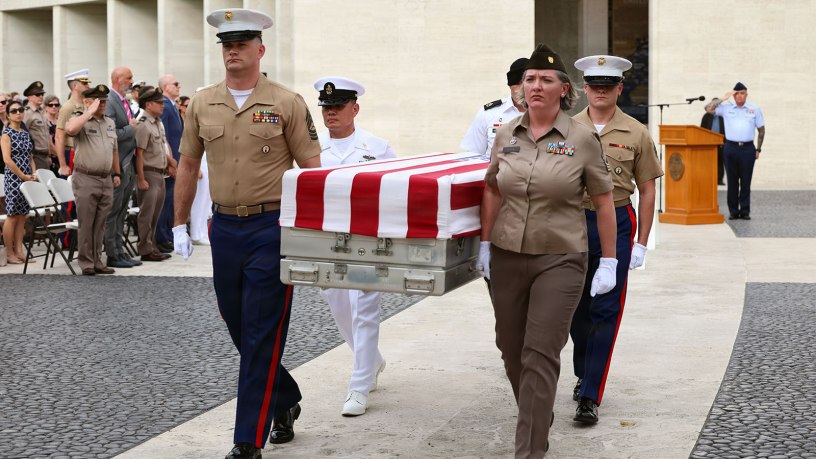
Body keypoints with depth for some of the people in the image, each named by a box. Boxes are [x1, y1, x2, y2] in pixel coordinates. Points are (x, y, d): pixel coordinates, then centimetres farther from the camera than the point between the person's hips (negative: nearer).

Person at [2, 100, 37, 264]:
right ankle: (10, 254, 3)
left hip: (27, 180, 7)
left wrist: (34, 175, 2)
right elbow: (7, 159, -15)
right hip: (13, 178, -7)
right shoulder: (6, 133, -7)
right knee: (12, 216, -3)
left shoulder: (25, 133, 14)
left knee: (22, 216, 7)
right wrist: (23, 176, -14)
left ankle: (19, 251, 11)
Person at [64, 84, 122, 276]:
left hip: (106, 179, 6)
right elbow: (69, 129, -29)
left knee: (100, 224, 9)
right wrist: (90, 112, -21)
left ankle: (97, 261, 15)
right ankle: (86, 263, 4)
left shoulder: (110, 123, 15)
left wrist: (117, 173, 18)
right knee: (86, 224, -1)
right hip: (86, 179, -6)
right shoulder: (80, 119, -5)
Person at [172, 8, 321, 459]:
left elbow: (311, 169, -4)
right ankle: (286, 401, 37)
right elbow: (188, 165, 14)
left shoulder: (287, 103, -5)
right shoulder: (202, 104, 6)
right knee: (238, 328, 14)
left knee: (261, 337, -4)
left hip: (272, 228, -5)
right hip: (224, 227, 5)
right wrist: (180, 224, 14)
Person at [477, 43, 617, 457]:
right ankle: (538, 422, 37)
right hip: (507, 257, 5)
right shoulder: (506, 135, 4)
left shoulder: (582, 138, -7)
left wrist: (608, 262, -3)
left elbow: (603, 201, -2)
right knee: (511, 350, 13)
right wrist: (485, 244, 9)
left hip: (559, 260, -4)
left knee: (539, 355, -9)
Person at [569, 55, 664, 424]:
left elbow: (647, 190, 4)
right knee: (577, 307, 12)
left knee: (605, 311, -4)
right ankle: (583, 374, 34)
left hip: (616, 224, -2)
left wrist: (641, 243, 0)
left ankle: (590, 397, -1)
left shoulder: (636, 133, 1)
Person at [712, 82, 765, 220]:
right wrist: (723, 99, -2)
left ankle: (745, 211, 6)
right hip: (730, 148, 0)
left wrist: (758, 149, 7)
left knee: (746, 181, 1)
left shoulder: (755, 109, 9)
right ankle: (733, 211, 7)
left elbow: (761, 130, 12)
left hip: (748, 148, 0)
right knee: (732, 181, 2)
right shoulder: (726, 108, 9)